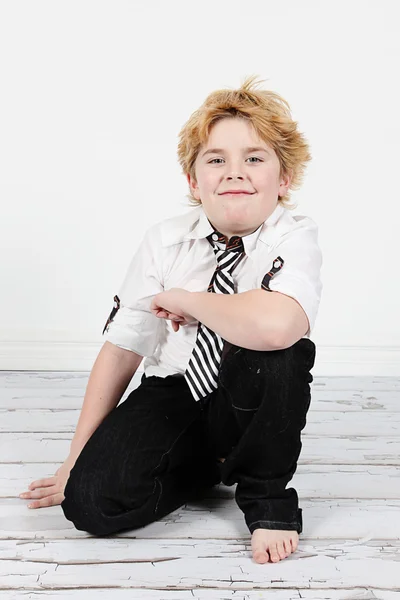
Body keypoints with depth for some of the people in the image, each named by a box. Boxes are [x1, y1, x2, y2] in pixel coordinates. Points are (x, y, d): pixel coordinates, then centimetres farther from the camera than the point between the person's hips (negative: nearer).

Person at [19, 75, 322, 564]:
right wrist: (75, 464, -2)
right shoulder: (163, 241, -8)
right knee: (93, 502, -21)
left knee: (276, 351, -36)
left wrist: (184, 299, -24)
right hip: (174, 393, 3)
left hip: (252, 406, -2)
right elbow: (121, 351, -3)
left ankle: (266, 495, -8)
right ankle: (214, 463, 8)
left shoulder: (296, 239, -18)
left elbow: (275, 325, -43)